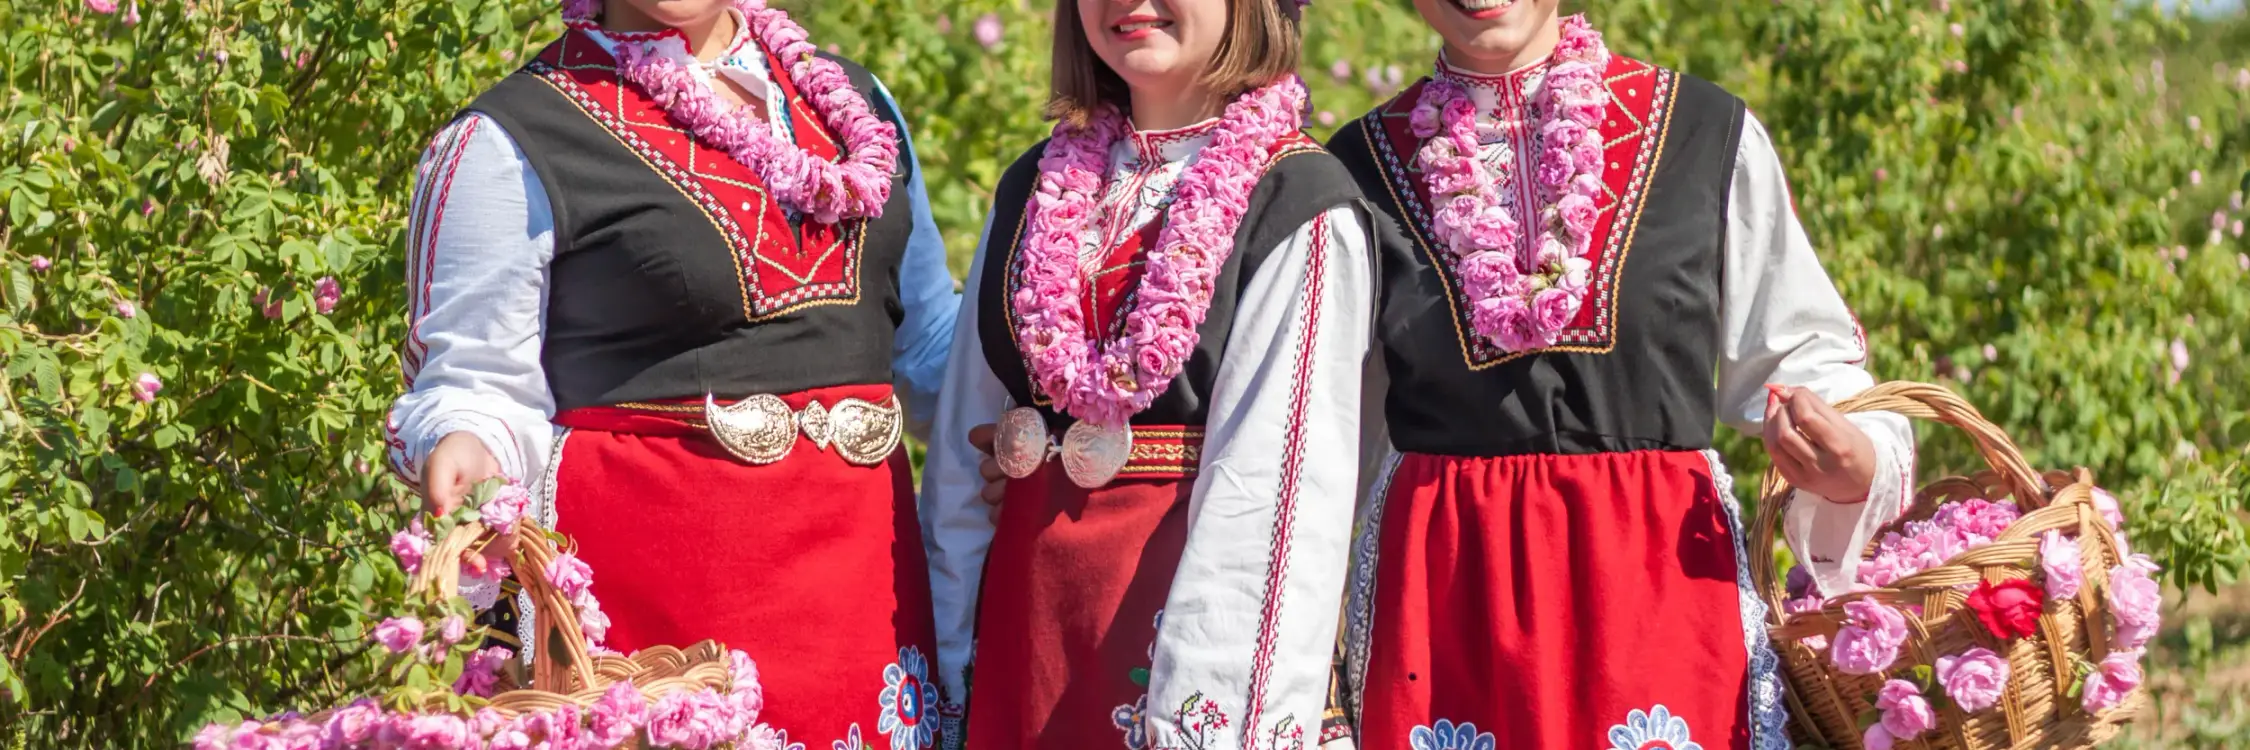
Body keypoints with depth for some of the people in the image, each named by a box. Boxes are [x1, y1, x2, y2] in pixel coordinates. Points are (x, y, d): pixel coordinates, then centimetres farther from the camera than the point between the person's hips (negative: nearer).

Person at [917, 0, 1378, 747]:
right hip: (1028, 607, 5)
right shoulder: (1035, 191, 9)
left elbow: (1277, 491, -16)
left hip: (1198, 593, -5)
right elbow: (963, 448, 10)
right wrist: (946, 660, 7)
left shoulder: (1299, 209, -9)